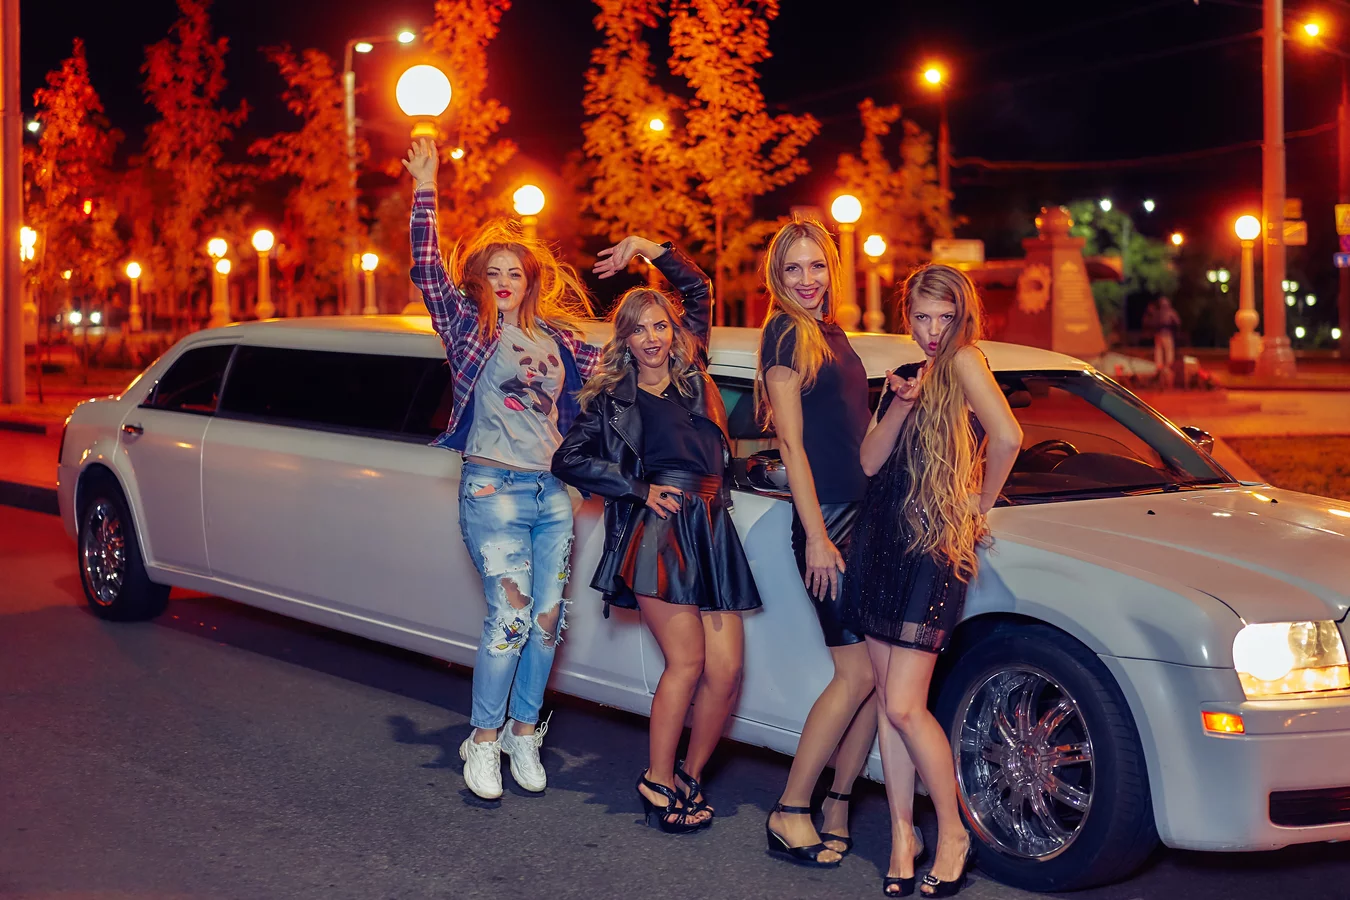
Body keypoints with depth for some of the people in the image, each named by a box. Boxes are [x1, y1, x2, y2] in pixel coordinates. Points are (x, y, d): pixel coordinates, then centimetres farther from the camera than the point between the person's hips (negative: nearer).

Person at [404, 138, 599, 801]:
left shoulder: (555, 337, 15)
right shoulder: (468, 326, 2)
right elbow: (428, 271, -9)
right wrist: (424, 192, -13)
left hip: (553, 494, 5)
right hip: (495, 490, -5)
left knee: (547, 620, 5)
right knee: (510, 619, -10)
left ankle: (524, 732, 21)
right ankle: (484, 740, 5)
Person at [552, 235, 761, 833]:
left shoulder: (691, 376, 19)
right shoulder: (612, 400, 10)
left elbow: (698, 289, 24)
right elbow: (567, 460, 4)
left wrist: (646, 247, 18)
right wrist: (641, 489, -2)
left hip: (712, 533, 4)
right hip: (655, 535, -4)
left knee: (726, 670, -5)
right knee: (687, 662, -12)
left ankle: (689, 775, 13)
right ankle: (658, 782, 2)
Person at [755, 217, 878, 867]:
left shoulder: (832, 332, 17)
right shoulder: (786, 332, -7)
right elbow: (792, 443, -12)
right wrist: (817, 536, -16)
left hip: (865, 515, 8)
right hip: (825, 521, -8)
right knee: (859, 673, -9)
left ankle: (838, 806, 15)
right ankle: (789, 814, 1)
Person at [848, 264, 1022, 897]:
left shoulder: (964, 363, -7)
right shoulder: (905, 376, 16)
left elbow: (1007, 437, -24)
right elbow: (871, 461, 6)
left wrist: (981, 504, -10)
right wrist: (900, 405, -9)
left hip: (936, 548, -7)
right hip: (879, 543, 7)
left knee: (905, 706, -10)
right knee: (888, 703, 8)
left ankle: (952, 833, 8)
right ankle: (902, 836, 17)